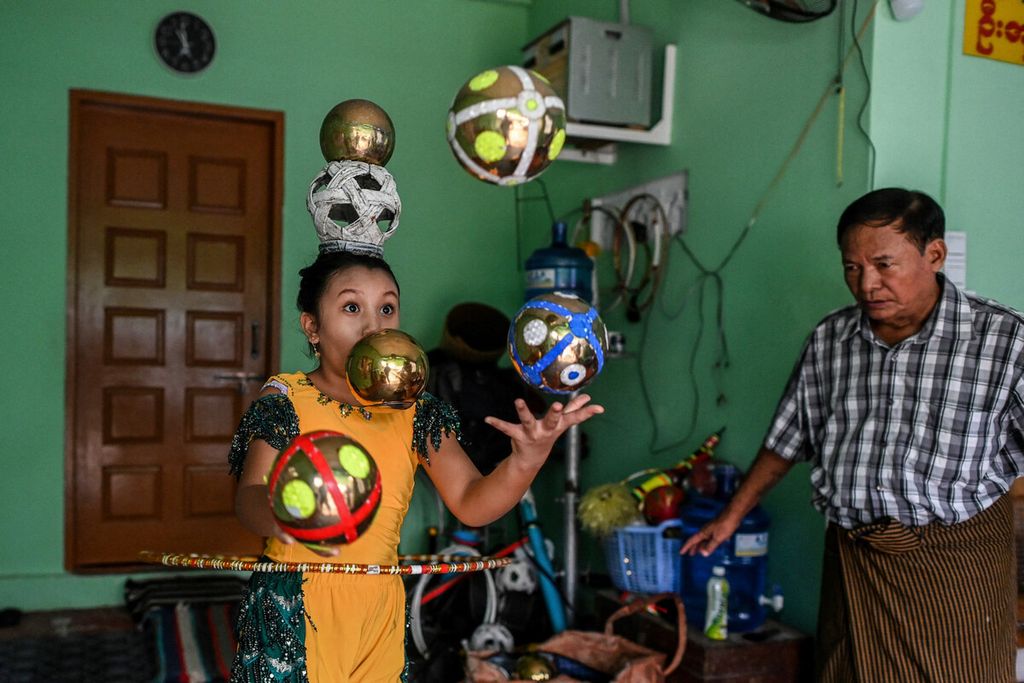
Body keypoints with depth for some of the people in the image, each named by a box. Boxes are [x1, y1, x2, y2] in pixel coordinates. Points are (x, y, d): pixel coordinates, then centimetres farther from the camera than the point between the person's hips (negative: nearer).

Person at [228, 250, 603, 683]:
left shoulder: (416, 415, 1)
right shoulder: (285, 401, -8)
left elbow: (471, 505, -5)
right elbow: (248, 498, -20)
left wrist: (526, 460, -25)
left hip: (380, 618, 3)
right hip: (293, 616, -3)